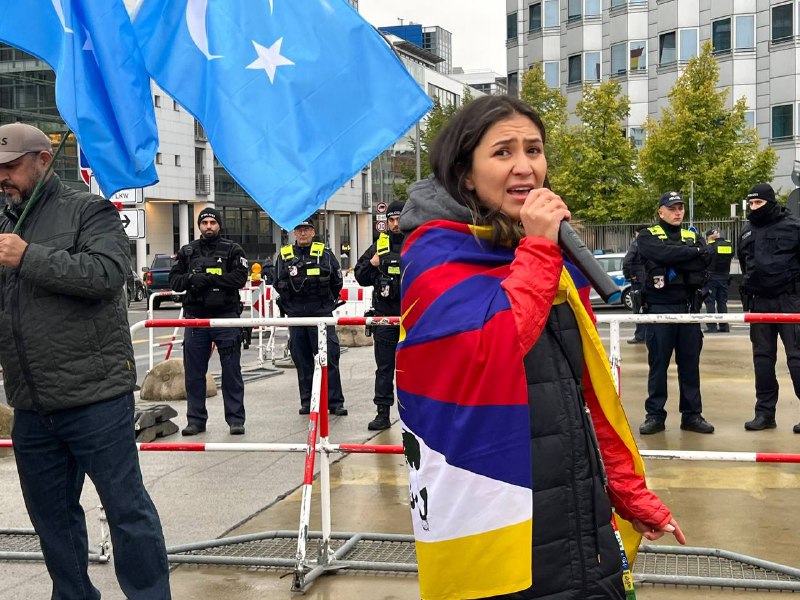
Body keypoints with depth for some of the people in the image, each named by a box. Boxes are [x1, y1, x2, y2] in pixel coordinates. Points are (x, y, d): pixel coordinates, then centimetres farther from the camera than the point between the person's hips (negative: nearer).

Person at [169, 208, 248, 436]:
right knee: (194, 372, 5)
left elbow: (239, 278, -10)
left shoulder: (232, 250, 4)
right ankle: (196, 420, 15)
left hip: (226, 316, -3)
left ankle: (235, 419, 8)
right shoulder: (187, 252, 13)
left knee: (231, 370, 1)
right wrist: (190, 278, -12)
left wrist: (209, 278, -17)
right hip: (195, 316, 3)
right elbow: (174, 280, 9)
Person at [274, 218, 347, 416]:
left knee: (329, 358, -5)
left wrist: (325, 300, 10)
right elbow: (278, 284, 14)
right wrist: (293, 303, 8)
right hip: (296, 316, 3)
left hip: (321, 314, -2)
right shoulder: (284, 255, 10)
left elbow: (337, 282, 9)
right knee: (302, 361, 8)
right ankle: (307, 402, 16)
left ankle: (335, 402, -1)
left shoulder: (325, 253, 5)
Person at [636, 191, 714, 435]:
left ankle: (692, 414, 13)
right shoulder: (648, 236, 3)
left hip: (689, 306, 3)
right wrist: (693, 252, -9)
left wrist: (675, 261, -14)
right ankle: (655, 415, 7)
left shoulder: (692, 236, 15)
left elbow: (707, 257, -6)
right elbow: (664, 254, -18)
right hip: (660, 307, -3)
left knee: (690, 363, 6)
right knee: (658, 363, 1)